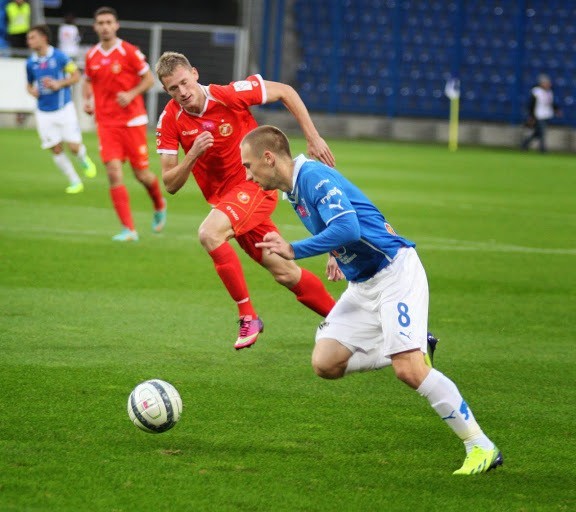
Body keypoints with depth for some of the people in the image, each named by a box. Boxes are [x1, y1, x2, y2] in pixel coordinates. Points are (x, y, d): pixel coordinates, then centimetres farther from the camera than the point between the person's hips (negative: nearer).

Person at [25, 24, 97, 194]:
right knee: (56, 149, -1)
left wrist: (59, 84, -18)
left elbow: (76, 76, -3)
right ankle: (74, 181, 12)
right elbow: (29, 84, 16)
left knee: (74, 146, -7)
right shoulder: (30, 63, 2)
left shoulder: (59, 56, -9)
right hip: (44, 113, 3)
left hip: (64, 108, -3)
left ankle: (84, 159, 29)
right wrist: (32, 90, -8)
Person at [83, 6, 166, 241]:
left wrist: (131, 94, -18)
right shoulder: (92, 56, 5)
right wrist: (87, 100, 2)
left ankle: (159, 205, 36)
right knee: (114, 173, -11)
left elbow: (149, 79, -3)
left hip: (132, 120, -3)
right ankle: (128, 229, -8)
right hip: (106, 123, 3)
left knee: (141, 174, 2)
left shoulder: (129, 52, -8)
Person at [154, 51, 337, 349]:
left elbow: (285, 92, -4)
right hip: (223, 197, 5)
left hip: (256, 183, -5)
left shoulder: (230, 95, -18)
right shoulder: (170, 121, -9)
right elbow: (171, 185, -8)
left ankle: (248, 316, -21)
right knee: (285, 273, 8)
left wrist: (313, 138, -6)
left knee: (209, 233, -31)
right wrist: (193, 154, -26)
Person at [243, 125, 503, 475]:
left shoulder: (314, 177, -17)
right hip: (364, 282, 10)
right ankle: (410, 350, 12)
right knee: (325, 364, -2)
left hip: (395, 271, -10)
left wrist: (295, 251, -28)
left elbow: (347, 228, -30)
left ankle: (482, 448, -12)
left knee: (408, 369, -19)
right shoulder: (293, 190, 12)